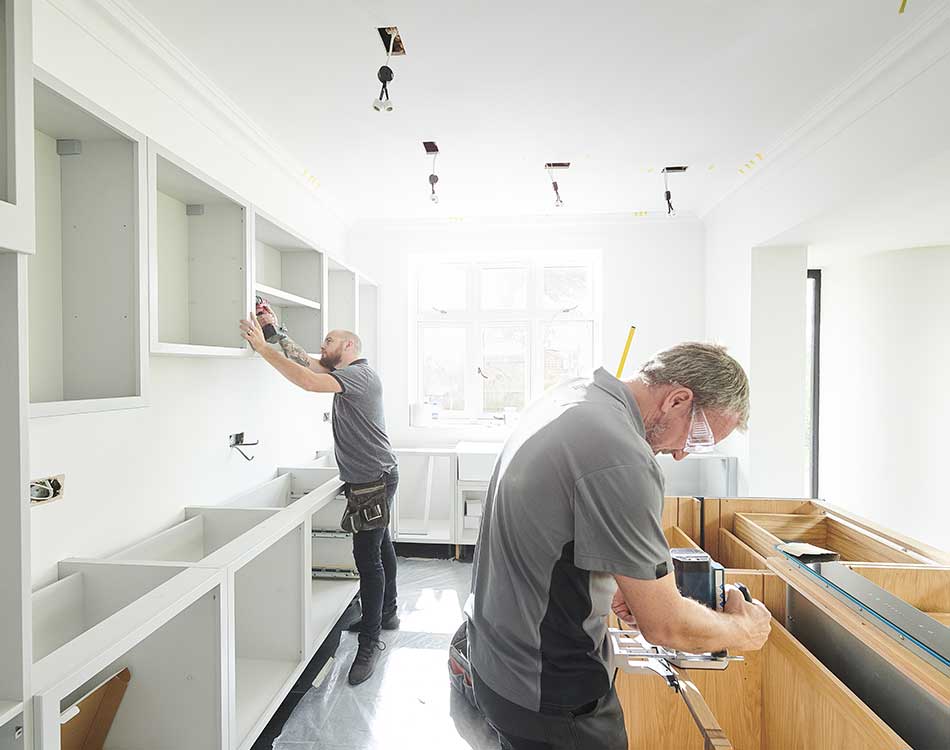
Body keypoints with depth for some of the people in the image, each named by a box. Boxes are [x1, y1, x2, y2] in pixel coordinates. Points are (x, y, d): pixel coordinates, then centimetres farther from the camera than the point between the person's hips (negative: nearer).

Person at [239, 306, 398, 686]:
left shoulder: (359, 374, -18)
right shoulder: (347, 374, 13)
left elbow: (308, 381, -31)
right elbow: (307, 362, 14)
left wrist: (262, 346, -25)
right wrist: (277, 330, 8)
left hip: (375, 479, -10)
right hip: (370, 478, 11)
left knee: (368, 555, -6)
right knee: (379, 546, 19)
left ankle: (370, 640, 5)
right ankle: (387, 613, 35)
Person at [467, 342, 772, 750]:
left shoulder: (569, 395, -2)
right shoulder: (622, 463, -31)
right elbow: (665, 626, -20)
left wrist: (611, 586, 5)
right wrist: (744, 630, -2)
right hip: (551, 693, -8)